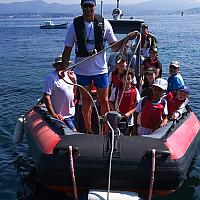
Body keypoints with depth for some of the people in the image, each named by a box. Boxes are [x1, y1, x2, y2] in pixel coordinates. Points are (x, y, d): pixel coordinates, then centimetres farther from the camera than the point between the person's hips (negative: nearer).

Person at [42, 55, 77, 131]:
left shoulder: (68, 75, 8)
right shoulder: (51, 78, -15)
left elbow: (75, 92, 16)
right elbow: (46, 98, -19)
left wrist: (74, 80, -1)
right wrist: (53, 114, -24)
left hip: (72, 114, 8)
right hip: (62, 116, -7)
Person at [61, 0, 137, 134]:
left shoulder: (104, 23, -3)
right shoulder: (75, 25, -4)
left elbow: (114, 47, 0)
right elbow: (68, 50, -1)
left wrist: (126, 39, -18)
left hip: (100, 69, 0)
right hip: (82, 70, 1)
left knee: (104, 101, 4)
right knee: (86, 102, 12)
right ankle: (89, 131, 24)